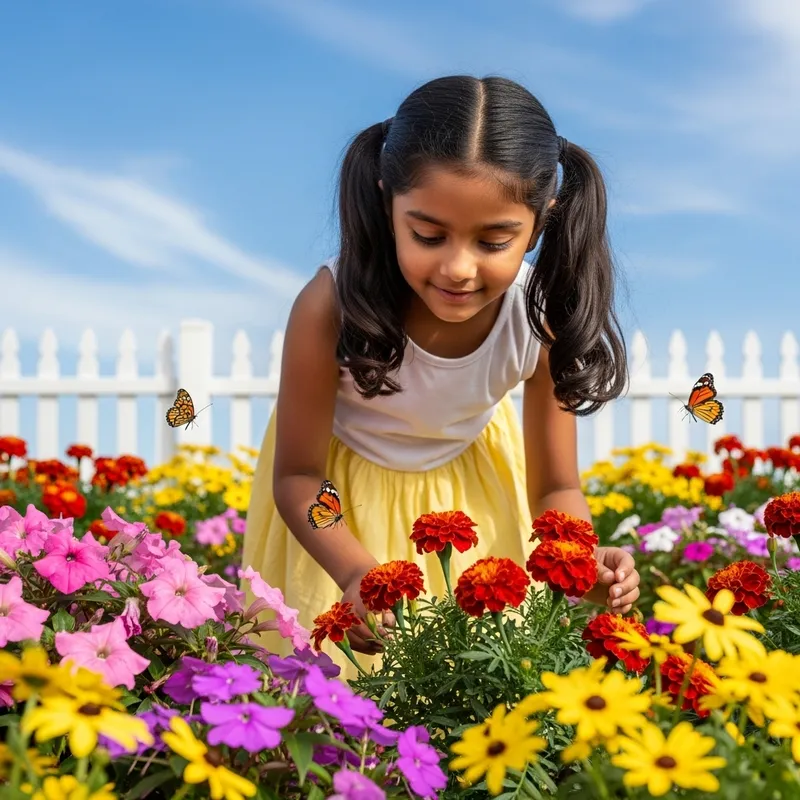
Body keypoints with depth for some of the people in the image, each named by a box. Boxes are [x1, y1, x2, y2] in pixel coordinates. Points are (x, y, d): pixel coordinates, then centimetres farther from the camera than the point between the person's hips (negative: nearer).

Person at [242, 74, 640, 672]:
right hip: (341, 494, -1)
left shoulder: (543, 316, -29)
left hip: (473, 482, 2)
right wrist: (356, 572, -42)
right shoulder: (332, 308, -37)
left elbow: (555, 488, -16)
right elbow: (297, 477, -23)